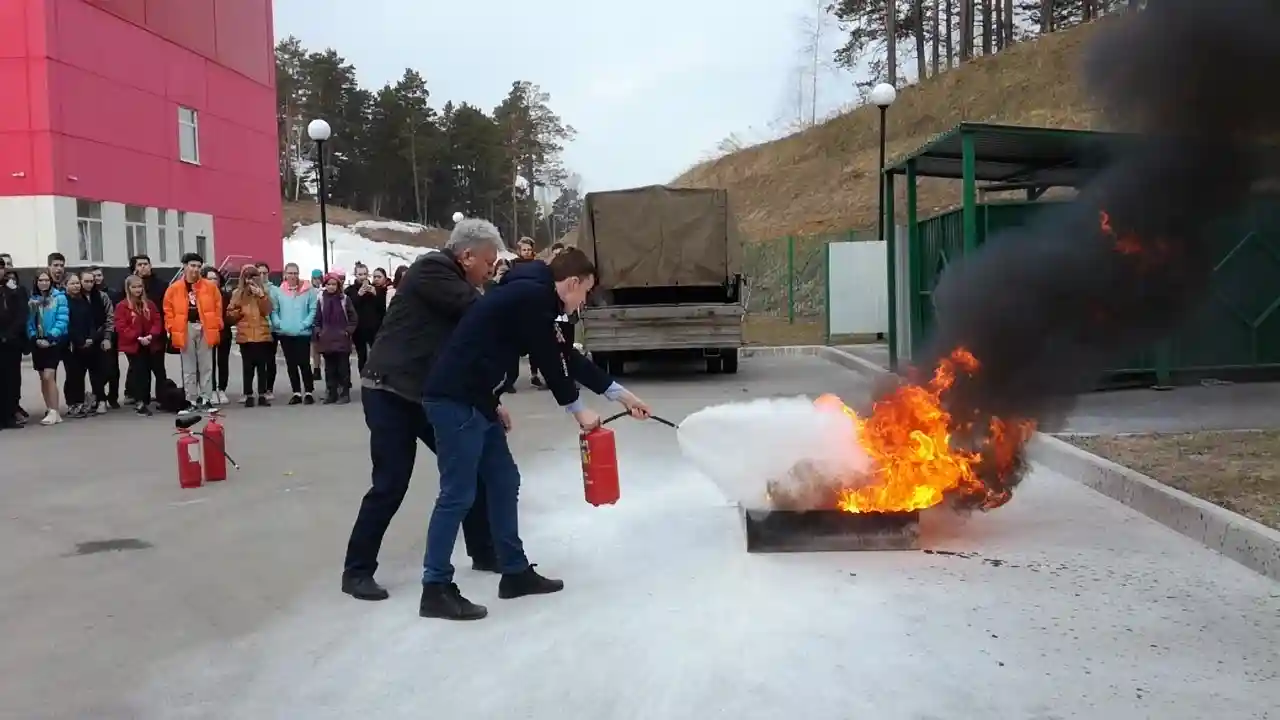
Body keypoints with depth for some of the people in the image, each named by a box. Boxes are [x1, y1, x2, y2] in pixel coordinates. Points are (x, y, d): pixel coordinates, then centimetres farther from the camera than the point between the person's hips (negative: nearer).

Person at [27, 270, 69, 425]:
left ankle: (54, 412, -11)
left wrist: (50, 337, -18)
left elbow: (62, 320, -11)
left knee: (48, 376, -15)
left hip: (54, 342, -5)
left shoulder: (59, 297, -4)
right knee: (43, 378, 9)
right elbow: (29, 322, 7)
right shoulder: (32, 299, 10)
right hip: (38, 343, 5)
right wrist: (34, 338, -9)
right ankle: (50, 410, 17)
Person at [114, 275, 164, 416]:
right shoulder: (122, 306, -4)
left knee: (146, 372, 6)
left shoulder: (149, 304, 9)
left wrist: (151, 335, -13)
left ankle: (143, 401, 15)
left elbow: (158, 321, 5)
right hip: (133, 346, -4)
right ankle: (140, 403, -4)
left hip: (150, 345, 4)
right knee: (139, 373, -6)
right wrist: (138, 338, -19)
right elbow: (121, 328, -11)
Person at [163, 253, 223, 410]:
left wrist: (216, 327, -1)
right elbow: (168, 310, 3)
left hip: (205, 328, 0)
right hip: (185, 329, 0)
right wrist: (172, 329, -3)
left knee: (206, 366, 5)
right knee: (189, 368, 6)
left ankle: (206, 398, 10)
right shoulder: (174, 288, 1)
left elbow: (217, 307, 4)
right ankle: (192, 400, 11)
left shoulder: (210, 287, 2)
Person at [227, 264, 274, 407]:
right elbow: (229, 314, 6)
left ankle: (262, 395, 6)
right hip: (245, 335, 0)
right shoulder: (237, 293, 7)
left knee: (262, 365, 2)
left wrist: (261, 296, -15)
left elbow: (267, 311, -4)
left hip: (262, 334, 0)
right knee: (248, 366, 0)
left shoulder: (263, 292, 8)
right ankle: (249, 396, 4)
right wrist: (240, 312, -12)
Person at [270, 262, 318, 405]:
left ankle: (309, 392, 6)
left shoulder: (308, 290, -3)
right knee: (290, 364, 9)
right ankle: (296, 392, 16)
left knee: (303, 362, -4)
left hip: (303, 333, -3)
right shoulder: (278, 291, 4)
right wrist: (278, 324, -9)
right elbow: (274, 311, 4)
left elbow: (313, 310, -5)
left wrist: (305, 324, -12)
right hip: (284, 333, 3)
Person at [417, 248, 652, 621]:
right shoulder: (532, 296, -13)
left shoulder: (534, 298, 18)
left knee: (504, 482, 14)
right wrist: (577, 409, 3)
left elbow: (567, 357, 23)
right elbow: (548, 361, -10)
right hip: (454, 400, -11)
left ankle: (516, 572, 23)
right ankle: (436, 589, 2)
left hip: (475, 400, 11)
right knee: (458, 494, -6)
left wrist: (620, 394, 27)